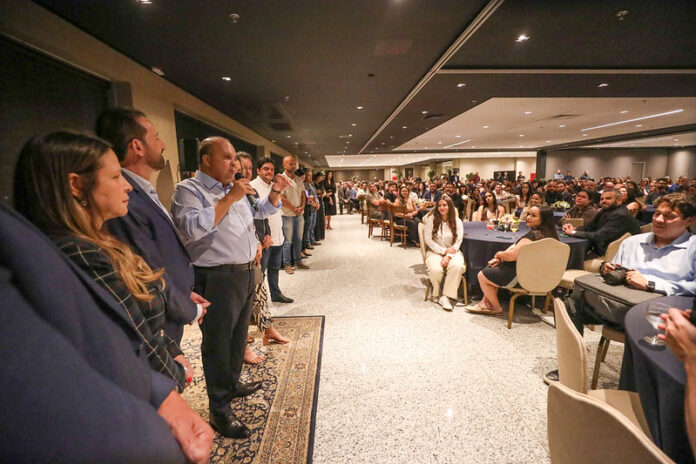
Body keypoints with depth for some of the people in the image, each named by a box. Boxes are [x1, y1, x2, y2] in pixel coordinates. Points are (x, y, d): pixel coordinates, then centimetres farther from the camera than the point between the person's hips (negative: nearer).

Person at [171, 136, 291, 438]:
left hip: (246, 275, 8)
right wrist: (229, 199, -22)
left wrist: (274, 193, 11)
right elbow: (191, 228, -27)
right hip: (217, 280, -8)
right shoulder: (189, 190, -9)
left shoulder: (235, 190, 16)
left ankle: (232, 384, 42)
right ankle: (219, 410, 20)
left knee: (238, 337, 21)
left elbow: (257, 214, 30)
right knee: (218, 343, 4)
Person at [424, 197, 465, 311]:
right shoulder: (431, 219, 2)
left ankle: (445, 296, -23)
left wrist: (448, 256, -17)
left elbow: (458, 242, -1)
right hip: (434, 251, -1)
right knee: (435, 269, -33)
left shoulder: (457, 222, 5)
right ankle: (436, 294, -3)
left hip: (452, 251, 1)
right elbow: (428, 239, -3)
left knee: (457, 266, -33)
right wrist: (444, 250, -11)